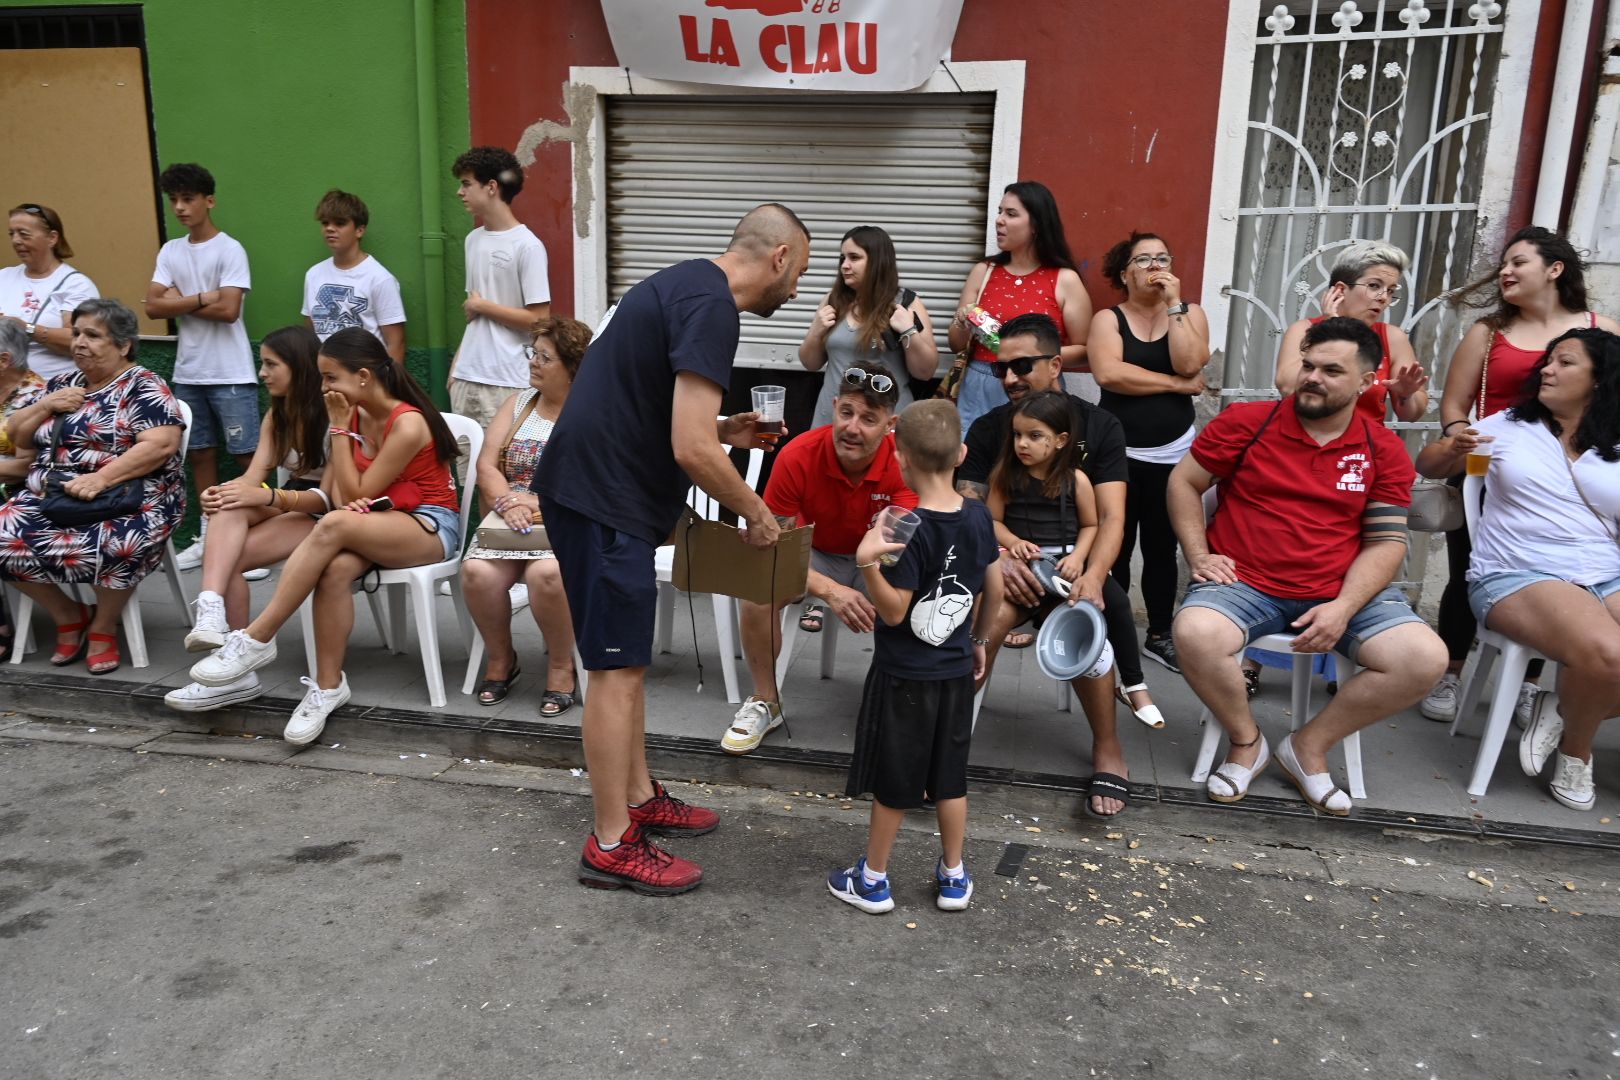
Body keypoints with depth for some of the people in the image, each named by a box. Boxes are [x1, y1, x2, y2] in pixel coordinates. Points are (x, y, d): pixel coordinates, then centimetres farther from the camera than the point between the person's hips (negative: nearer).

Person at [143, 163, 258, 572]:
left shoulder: (230, 250, -6)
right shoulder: (169, 251, 11)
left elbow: (228, 309, -16)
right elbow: (153, 306, 2)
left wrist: (179, 301, -4)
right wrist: (201, 298, -10)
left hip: (230, 374, -6)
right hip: (188, 372, 6)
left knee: (247, 454, -3)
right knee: (199, 452, 12)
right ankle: (209, 536, 21)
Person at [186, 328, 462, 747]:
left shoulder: (407, 424, -15)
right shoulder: (353, 417, 8)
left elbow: (356, 496, -13)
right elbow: (335, 497, 2)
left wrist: (339, 428, -11)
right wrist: (279, 498, -19)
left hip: (429, 527, -6)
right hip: (373, 526, 6)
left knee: (335, 525, -35)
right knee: (335, 567, -32)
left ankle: (256, 639, -29)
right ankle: (328, 686, -25)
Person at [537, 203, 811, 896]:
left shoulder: (688, 285, 15)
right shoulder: (711, 306, -17)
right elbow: (691, 450, -24)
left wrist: (723, 430, 16)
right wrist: (755, 512, -9)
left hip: (596, 485, 10)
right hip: (604, 499, -10)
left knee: (625, 661, 17)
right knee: (618, 669, -3)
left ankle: (639, 800, 30)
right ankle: (612, 846, 8)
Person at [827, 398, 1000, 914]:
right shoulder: (978, 515, -4)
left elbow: (894, 611, -20)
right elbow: (994, 590, 7)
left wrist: (868, 562, -32)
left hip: (903, 677, -5)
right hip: (957, 672, 5)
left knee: (893, 784, 8)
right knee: (950, 778, 18)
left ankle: (872, 881, 24)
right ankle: (954, 877, 30)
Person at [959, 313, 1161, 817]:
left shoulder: (1099, 427, 1)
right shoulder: (987, 428, 4)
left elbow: (1110, 516, -8)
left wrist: (1093, 575, -27)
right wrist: (999, 559, -24)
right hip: (1008, 562, 1)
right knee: (990, 617, -33)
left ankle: (1107, 748, -12)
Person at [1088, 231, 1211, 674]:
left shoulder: (1191, 313, 7)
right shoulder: (1108, 319, 1)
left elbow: (1188, 364, -13)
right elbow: (1108, 373, -18)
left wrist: (1173, 304, -11)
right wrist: (1178, 384, -14)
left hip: (1172, 453, 2)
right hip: (1118, 451, -2)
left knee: (1162, 548, 9)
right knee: (1115, 548, 0)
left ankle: (1160, 634, 20)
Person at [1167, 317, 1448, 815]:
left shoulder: (1383, 450, 5)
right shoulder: (1246, 421, 0)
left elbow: (1386, 541, 2)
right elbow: (1183, 482, 8)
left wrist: (1344, 607, -14)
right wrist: (1198, 556, -5)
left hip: (1343, 593, 2)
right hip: (1244, 584, -2)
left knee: (1425, 659, -20)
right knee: (1194, 634, -33)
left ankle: (1310, 745, 3)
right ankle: (1246, 741, -2)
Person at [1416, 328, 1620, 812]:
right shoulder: (1508, 425, 10)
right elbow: (1428, 463, 11)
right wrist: (1453, 449, -9)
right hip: (1517, 577, -3)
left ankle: (1566, 709, 3)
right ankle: (1576, 748, -1)